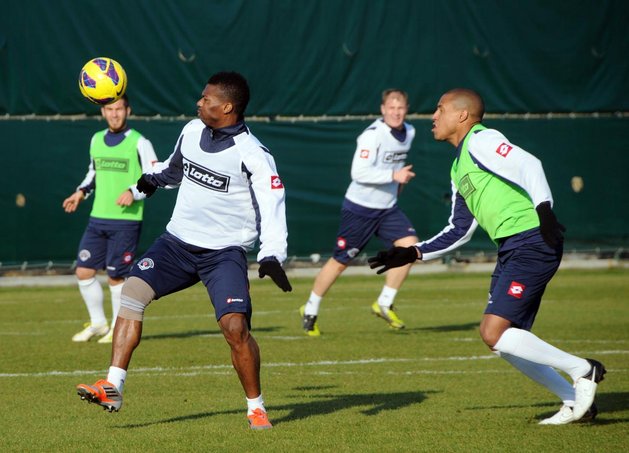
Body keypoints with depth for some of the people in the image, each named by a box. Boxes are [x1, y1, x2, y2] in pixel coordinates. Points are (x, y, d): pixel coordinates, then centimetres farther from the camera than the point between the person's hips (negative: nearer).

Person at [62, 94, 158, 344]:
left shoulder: (139, 143, -6)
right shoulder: (96, 140, 11)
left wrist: (133, 192, -23)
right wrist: (82, 191, 10)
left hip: (126, 221, -6)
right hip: (98, 218, 6)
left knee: (116, 276, -4)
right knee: (84, 271, 2)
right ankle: (98, 323, 17)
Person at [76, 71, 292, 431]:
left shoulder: (253, 155, -15)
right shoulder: (192, 131, 4)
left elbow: (273, 206, -20)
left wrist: (272, 256, -30)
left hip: (225, 253, -6)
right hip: (177, 241, 6)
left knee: (235, 326, -20)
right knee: (132, 291, -13)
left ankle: (256, 408, 1)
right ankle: (113, 387, -14)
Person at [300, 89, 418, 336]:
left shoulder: (409, 132, 5)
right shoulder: (372, 135, -21)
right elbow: (359, 172, -29)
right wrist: (393, 175, -29)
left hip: (388, 208, 7)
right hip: (360, 207, -7)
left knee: (410, 245, -15)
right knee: (340, 261, 2)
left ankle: (384, 304, -4)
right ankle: (310, 311, 20)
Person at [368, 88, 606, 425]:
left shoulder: (481, 141, -5)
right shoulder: (459, 167, 24)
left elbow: (528, 165, -19)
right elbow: (459, 231, 28)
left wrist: (543, 209, -31)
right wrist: (412, 254, 24)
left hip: (532, 243, -10)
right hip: (511, 249, 10)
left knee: (495, 333, -16)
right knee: (504, 340, 7)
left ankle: (582, 370, -6)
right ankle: (576, 401, 12)